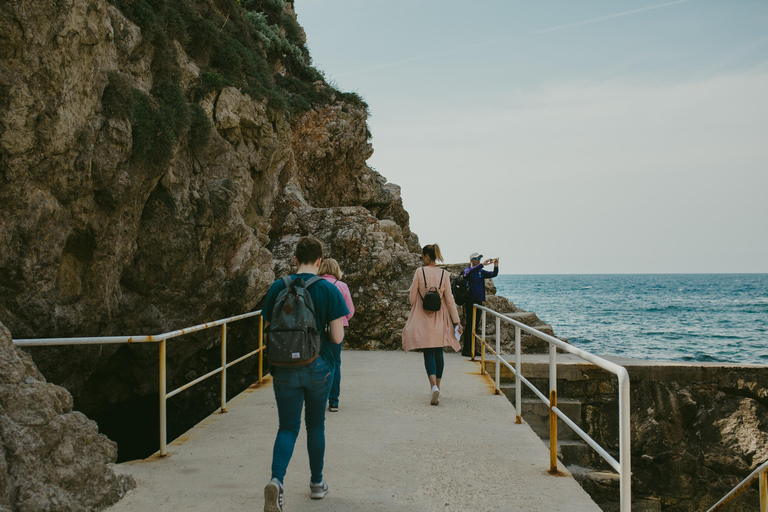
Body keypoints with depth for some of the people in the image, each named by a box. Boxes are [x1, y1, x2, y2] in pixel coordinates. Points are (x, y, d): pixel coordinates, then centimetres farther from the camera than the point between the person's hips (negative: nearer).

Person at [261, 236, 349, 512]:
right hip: (318, 367, -1)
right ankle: (317, 483, 29)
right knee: (316, 425, 17)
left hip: (284, 369, 1)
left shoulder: (278, 287, -2)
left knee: (288, 427, 6)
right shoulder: (328, 290, -8)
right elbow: (337, 337, -11)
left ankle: (276, 480, -17)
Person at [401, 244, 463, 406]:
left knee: (429, 354, -1)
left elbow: (412, 297, -4)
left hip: (424, 319, -2)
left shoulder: (419, 272, -8)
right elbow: (449, 300, -2)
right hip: (440, 320, 2)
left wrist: (410, 292, 19)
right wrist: (456, 321, 2)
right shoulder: (444, 274, -2)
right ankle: (437, 387, 22)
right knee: (439, 353, 14)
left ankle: (434, 386, -21)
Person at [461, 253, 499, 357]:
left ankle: (473, 349, 16)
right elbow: (470, 272, -25)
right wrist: (482, 264, -32)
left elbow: (493, 274, 8)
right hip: (470, 301, -7)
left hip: (479, 301, 7)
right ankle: (466, 350, -6)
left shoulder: (481, 272, 17)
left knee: (475, 326, 10)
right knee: (469, 326, -7)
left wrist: (496, 266, -12)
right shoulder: (467, 270, -2)